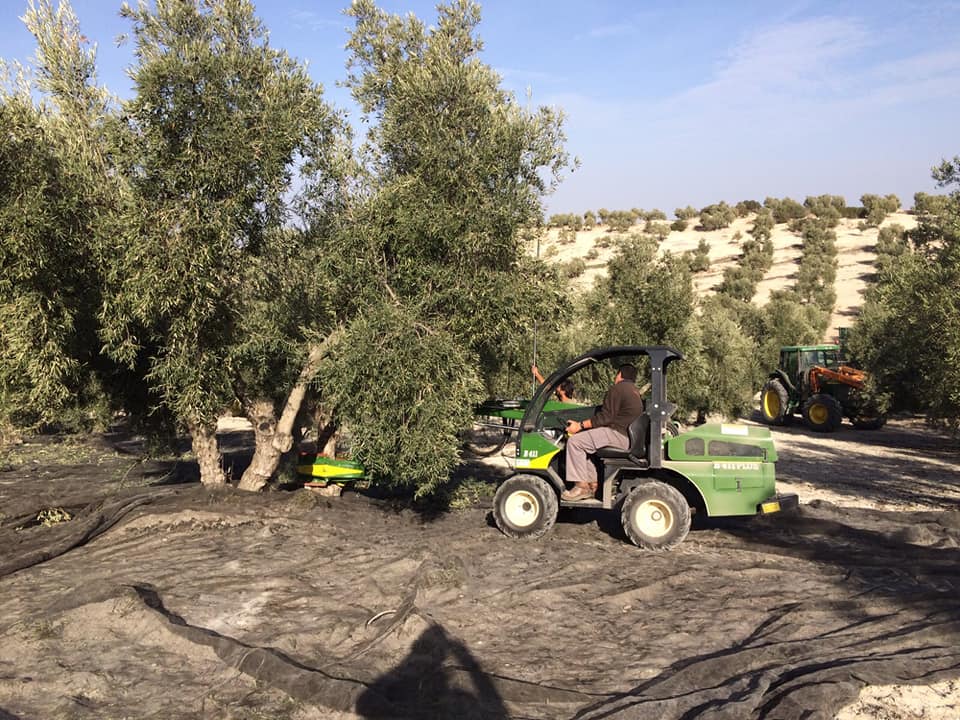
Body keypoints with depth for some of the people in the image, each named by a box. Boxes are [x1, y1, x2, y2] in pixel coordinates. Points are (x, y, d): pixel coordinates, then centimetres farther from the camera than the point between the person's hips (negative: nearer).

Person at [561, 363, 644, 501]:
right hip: (630, 437, 11)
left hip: (619, 435, -11)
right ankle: (592, 484, 14)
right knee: (585, 442, 22)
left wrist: (580, 425, -10)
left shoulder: (618, 389, -9)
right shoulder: (635, 391, 22)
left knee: (575, 441, -13)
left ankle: (581, 486, -15)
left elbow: (605, 417, -15)